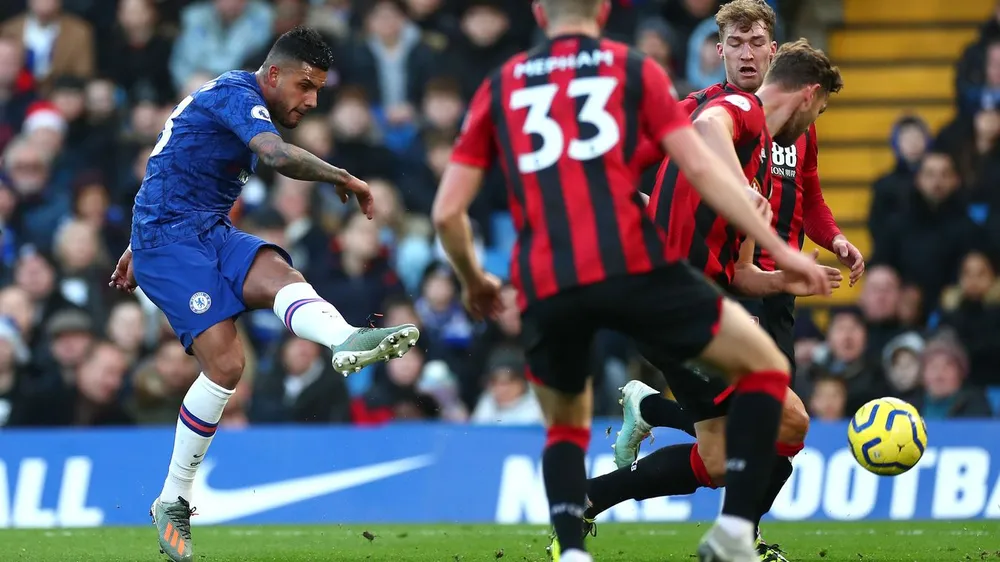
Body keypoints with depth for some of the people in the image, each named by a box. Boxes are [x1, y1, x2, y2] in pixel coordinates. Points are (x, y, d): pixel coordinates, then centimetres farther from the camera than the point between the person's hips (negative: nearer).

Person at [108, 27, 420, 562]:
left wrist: (137, 248, 40)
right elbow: (279, 156, -29)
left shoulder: (237, 101, 23)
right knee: (226, 363, -22)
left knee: (278, 273, -26)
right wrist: (343, 177, -15)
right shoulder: (236, 94, -10)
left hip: (210, 235, 7)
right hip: (170, 241, -7)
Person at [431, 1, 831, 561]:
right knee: (766, 367, 15)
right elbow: (702, 168, 3)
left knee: (566, 427, 27)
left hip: (544, 287, 3)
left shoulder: (499, 88, 19)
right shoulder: (634, 69, 14)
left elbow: (447, 211, 14)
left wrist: (474, 280, 32)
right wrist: (779, 248, 4)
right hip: (633, 264, -3)